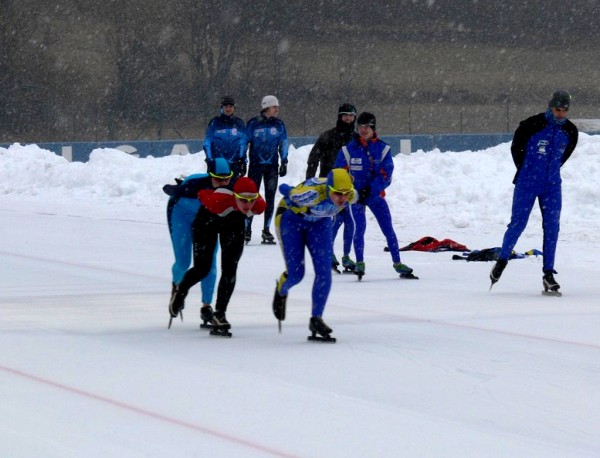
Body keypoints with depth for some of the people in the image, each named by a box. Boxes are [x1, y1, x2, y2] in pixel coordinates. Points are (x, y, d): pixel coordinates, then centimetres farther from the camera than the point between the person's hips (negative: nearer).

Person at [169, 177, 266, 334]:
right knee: (202, 269, 1)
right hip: (208, 222, -3)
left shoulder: (259, 206, -34)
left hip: (234, 225, 3)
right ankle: (180, 291, 34)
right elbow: (201, 193, -23)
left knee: (229, 270, -8)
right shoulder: (218, 200, -45)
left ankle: (220, 313, 2)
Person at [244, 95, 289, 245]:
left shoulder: (279, 124, 4)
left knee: (270, 198, 3)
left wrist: (284, 162, 6)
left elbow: (284, 143, 12)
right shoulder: (253, 124, -4)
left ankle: (266, 229, 9)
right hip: (256, 164, -3)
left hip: (272, 165, 3)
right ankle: (247, 228, 4)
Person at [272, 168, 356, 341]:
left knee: (324, 272, -11)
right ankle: (281, 291, 32)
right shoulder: (312, 193, -41)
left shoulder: (351, 196, -26)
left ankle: (316, 319, 1)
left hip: (320, 223, 4)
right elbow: (284, 189, -21)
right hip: (291, 219, -4)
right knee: (295, 274, -4)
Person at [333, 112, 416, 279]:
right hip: (355, 195, -1)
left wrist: (370, 190, -20)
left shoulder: (383, 149, -2)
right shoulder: (348, 149, -3)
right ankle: (359, 263, -2)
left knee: (388, 228, -2)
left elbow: (386, 175, -8)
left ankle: (397, 263, 6)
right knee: (359, 227, -15)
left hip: (376, 194, 1)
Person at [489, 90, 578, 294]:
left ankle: (548, 273, 2)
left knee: (552, 226, -2)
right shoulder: (532, 125, -13)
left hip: (552, 185, 3)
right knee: (518, 223, -2)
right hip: (527, 183, -3)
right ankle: (502, 260, 17)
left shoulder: (570, 131, 0)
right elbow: (516, 148, 1)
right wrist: (526, 171, 8)